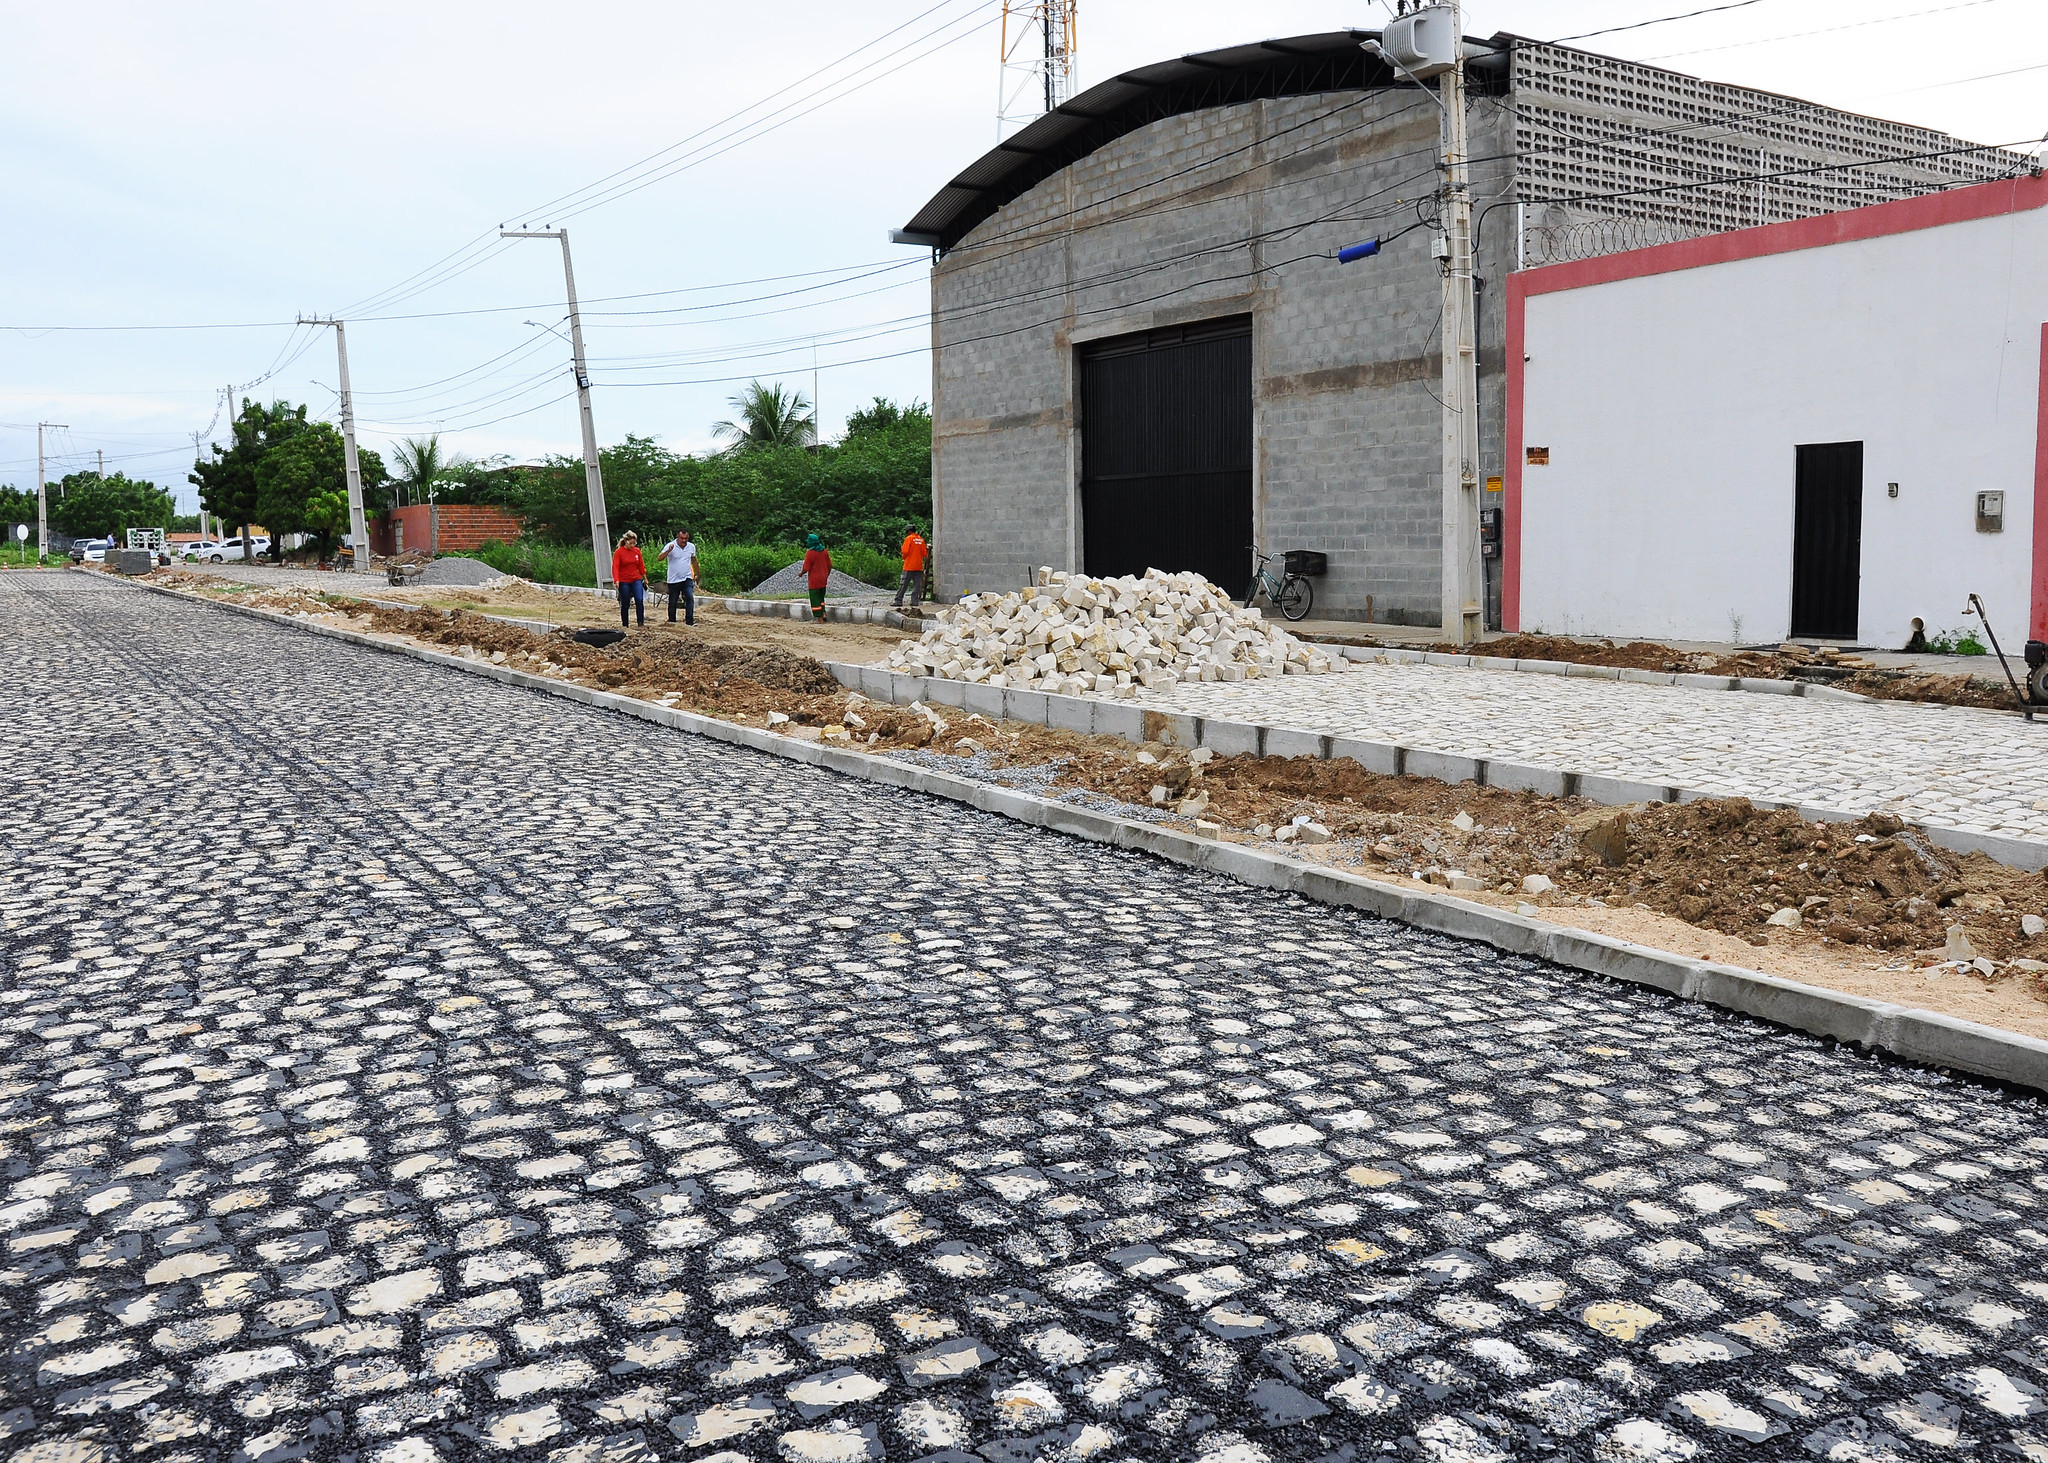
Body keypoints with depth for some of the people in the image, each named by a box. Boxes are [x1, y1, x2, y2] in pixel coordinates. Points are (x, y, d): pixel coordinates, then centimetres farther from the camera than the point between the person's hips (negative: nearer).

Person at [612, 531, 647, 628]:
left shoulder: (637, 550, 4)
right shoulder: (619, 552, -6)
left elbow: (641, 565, 13)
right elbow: (615, 566, -12)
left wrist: (644, 578, 18)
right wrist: (616, 580, -24)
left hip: (636, 580, 2)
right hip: (624, 582, -2)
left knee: (640, 600, -15)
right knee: (625, 604, 4)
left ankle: (641, 623, -12)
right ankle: (624, 625, 17)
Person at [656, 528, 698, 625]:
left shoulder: (691, 547, 4)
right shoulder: (670, 546, -9)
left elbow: (694, 560, 20)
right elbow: (659, 558, -18)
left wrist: (697, 573, 25)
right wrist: (668, 551, -33)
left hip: (687, 578, 2)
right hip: (673, 580, -2)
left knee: (690, 598, -17)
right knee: (672, 603, 7)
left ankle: (689, 622, -18)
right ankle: (671, 622, 20)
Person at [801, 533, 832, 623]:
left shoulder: (810, 553, -17)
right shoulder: (824, 551, 3)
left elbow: (806, 568, -16)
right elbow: (829, 565, 9)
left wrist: (801, 574, 4)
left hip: (814, 580, -6)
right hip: (823, 579, 6)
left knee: (815, 599, 2)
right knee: (821, 598, 21)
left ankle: (820, 619, 2)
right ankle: (823, 614, 9)